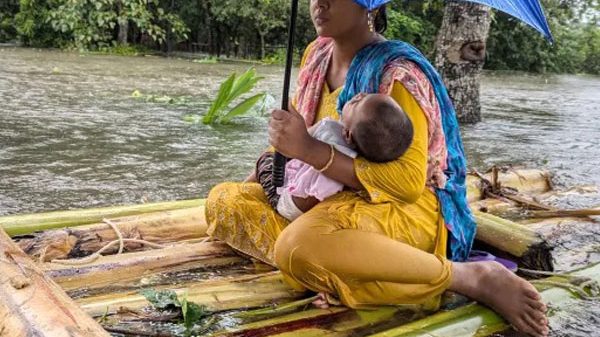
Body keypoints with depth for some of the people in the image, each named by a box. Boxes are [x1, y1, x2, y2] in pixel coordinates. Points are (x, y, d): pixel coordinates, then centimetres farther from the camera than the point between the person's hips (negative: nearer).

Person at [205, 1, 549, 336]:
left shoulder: (397, 71, -17)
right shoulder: (317, 54, 7)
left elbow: (409, 181, -24)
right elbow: (290, 129, 22)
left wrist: (308, 149, -27)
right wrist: (261, 175, 6)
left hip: (404, 206, -8)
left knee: (300, 245, -39)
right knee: (223, 201, -1)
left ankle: (474, 276, -25)